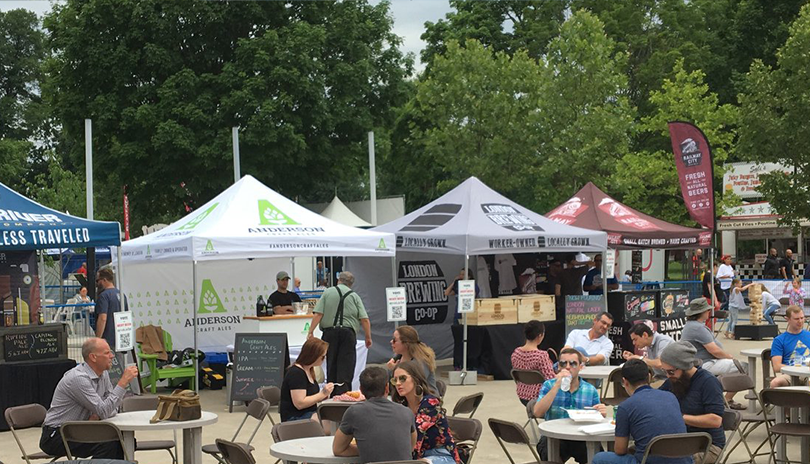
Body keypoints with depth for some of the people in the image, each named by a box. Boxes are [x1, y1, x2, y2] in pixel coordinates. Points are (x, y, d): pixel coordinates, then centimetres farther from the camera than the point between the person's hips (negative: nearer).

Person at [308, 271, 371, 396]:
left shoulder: (327, 292, 7)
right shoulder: (354, 296, 8)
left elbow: (317, 314, -3)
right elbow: (365, 320, 1)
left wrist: (310, 331, -1)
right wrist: (368, 337, 9)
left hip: (330, 331, 1)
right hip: (348, 333, -1)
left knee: (331, 366, 10)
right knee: (346, 367, -1)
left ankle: (331, 395, 15)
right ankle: (343, 394, -9)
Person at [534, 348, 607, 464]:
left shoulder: (591, 390, 11)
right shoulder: (549, 385, 7)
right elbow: (538, 413, -10)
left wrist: (601, 414, -13)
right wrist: (557, 386, -13)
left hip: (582, 439, 2)